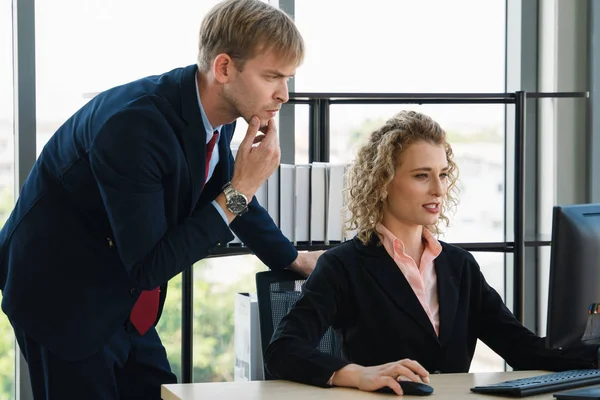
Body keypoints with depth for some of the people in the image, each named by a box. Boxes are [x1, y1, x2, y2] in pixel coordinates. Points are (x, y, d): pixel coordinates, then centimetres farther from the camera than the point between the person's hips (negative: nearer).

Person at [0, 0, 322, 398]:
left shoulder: (215, 111, -5)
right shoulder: (135, 124, -31)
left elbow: (222, 192, 18)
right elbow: (147, 268, -29)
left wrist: (293, 259, 22)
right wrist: (240, 190, -28)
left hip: (122, 302, 8)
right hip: (61, 294, -8)